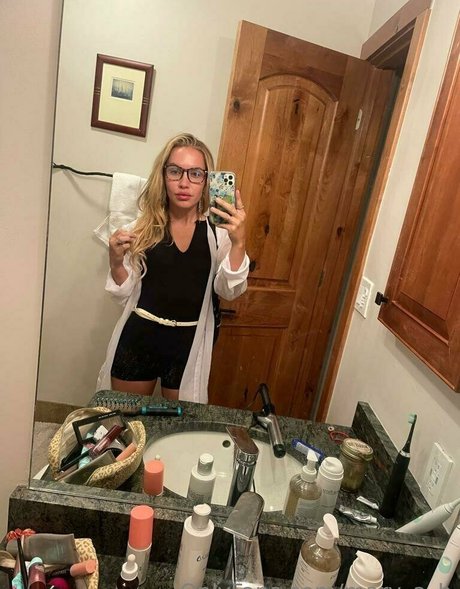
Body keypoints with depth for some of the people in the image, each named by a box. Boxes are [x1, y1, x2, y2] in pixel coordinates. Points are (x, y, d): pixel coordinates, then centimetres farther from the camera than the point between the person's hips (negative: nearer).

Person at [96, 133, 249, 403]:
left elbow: (230, 291, -17)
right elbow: (126, 293, 2)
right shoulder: (144, 225, -3)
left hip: (190, 344, -1)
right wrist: (116, 261, -17)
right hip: (138, 339, 1)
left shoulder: (218, 229, -6)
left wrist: (238, 242, -32)